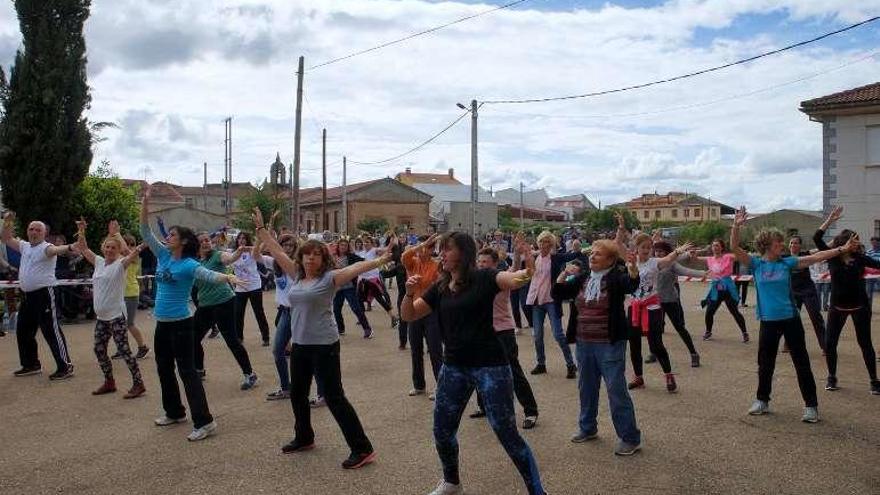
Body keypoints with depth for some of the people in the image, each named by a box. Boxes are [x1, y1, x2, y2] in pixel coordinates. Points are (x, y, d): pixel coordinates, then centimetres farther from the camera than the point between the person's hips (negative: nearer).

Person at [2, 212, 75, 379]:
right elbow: (6, 239, 25)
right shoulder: (25, 246, 14)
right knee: (23, 331, 17)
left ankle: (66, 366, -6)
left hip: (44, 294, -9)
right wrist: (7, 222, 10)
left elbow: (55, 249, -33)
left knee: (52, 331, -9)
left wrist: (69, 247, -56)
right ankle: (31, 365, 32)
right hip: (26, 295, 9)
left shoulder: (46, 248, -11)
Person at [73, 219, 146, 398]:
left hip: (116, 316, -8)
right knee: (99, 349, 13)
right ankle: (109, 382, 27)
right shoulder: (99, 262, 10)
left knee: (123, 350, -7)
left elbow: (133, 255, -26)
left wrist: (140, 248, -41)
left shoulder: (120, 264, -9)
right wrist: (81, 231, 9)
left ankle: (138, 384, 0)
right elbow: (83, 249, 18)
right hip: (101, 316, 8)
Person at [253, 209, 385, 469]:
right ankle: (304, 438, 43)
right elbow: (277, 251, 12)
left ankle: (363, 449, 2)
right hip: (299, 345, 7)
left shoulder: (329, 278, -11)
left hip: (324, 346, -7)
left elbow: (356, 267, -23)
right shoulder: (296, 275, 6)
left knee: (334, 398, -6)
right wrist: (260, 228, 14)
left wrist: (379, 261, -35)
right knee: (297, 394, 20)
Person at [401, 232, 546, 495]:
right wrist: (409, 293, -11)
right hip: (454, 367, 6)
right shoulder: (440, 288, 7)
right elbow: (409, 316, 8)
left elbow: (513, 279, -25)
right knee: (442, 431, 14)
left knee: (507, 433, -3)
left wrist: (528, 270, -46)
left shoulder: (483, 278, -9)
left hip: (490, 366, -6)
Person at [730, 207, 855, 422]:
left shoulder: (787, 263, 2)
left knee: (802, 363, 5)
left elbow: (815, 257, 0)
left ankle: (811, 406, 14)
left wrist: (841, 249, -7)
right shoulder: (756, 264, -3)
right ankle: (762, 401, 28)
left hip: (791, 319, 1)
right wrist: (736, 226, -28)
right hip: (768, 322, -1)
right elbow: (734, 248, -15)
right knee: (765, 364, 12)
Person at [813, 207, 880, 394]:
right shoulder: (832, 256, -5)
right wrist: (830, 220, -19)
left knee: (865, 343, 5)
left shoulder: (860, 258, -3)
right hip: (837, 306, 0)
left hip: (859, 306, 0)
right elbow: (817, 238, -14)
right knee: (830, 343, 2)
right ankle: (832, 378, 19)